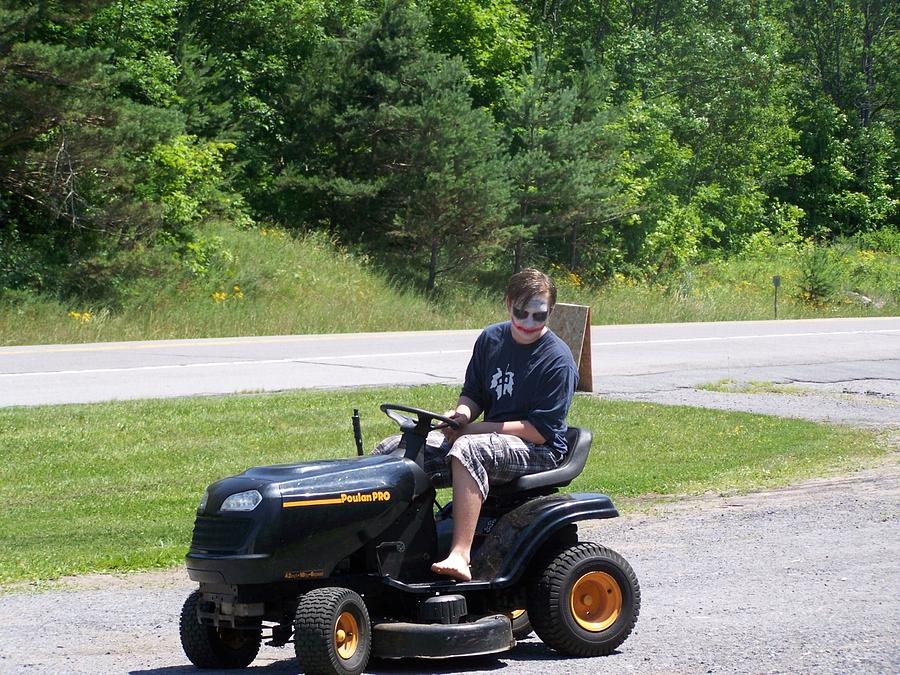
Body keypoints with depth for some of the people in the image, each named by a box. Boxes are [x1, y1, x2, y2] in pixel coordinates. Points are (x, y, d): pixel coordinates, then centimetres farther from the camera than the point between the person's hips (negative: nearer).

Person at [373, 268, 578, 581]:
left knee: (467, 449, -40)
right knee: (391, 450, -8)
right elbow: (473, 394, 18)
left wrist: (472, 429, -18)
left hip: (539, 451, -7)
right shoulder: (491, 339, 8)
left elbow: (540, 431, -16)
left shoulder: (557, 359, -11)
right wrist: (461, 414, -7)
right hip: (491, 439, 7)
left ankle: (459, 556, -49)